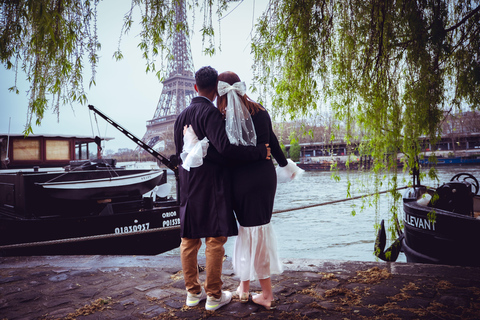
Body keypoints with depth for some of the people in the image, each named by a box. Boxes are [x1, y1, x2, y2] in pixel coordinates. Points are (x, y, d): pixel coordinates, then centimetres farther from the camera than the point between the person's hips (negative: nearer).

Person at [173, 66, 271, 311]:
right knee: (215, 238, 2)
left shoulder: (181, 116, 12)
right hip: (211, 184, -8)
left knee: (189, 239, 12)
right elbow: (224, 146, -26)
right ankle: (214, 295, 10)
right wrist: (259, 152, -18)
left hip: (188, 186, 8)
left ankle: (193, 292, 24)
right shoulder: (210, 112, -13)